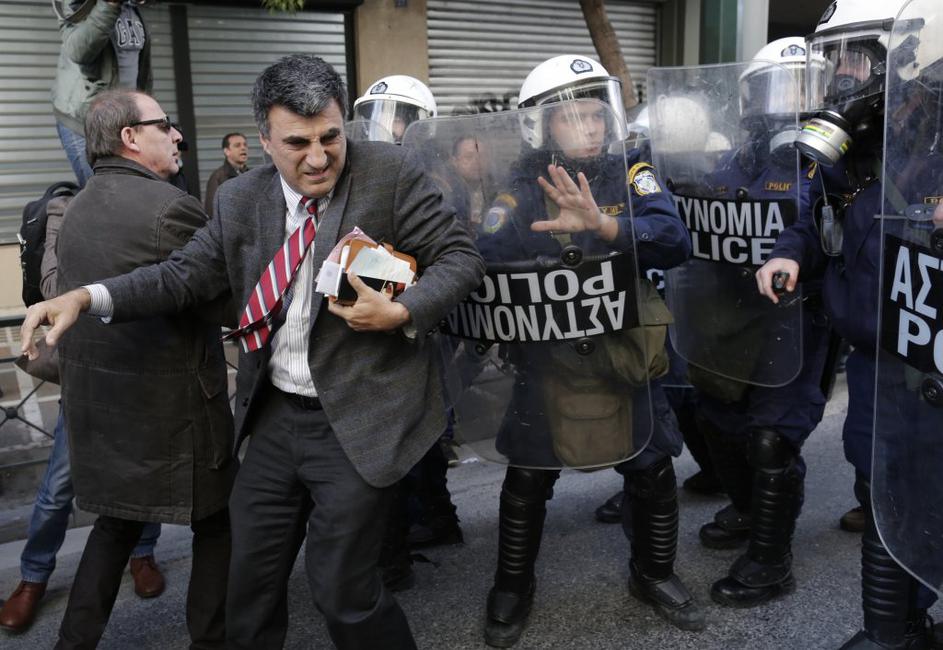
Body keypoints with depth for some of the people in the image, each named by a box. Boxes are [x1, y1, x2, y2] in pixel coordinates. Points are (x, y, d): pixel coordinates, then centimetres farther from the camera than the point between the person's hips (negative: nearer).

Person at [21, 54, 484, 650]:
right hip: (274, 416, 5)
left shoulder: (391, 173, -9)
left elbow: (461, 257, -6)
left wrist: (402, 314, -22)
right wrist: (86, 297, -6)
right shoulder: (240, 200, 4)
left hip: (357, 420, -5)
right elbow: (187, 274, 7)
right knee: (252, 580, 16)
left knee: (343, 590, 4)